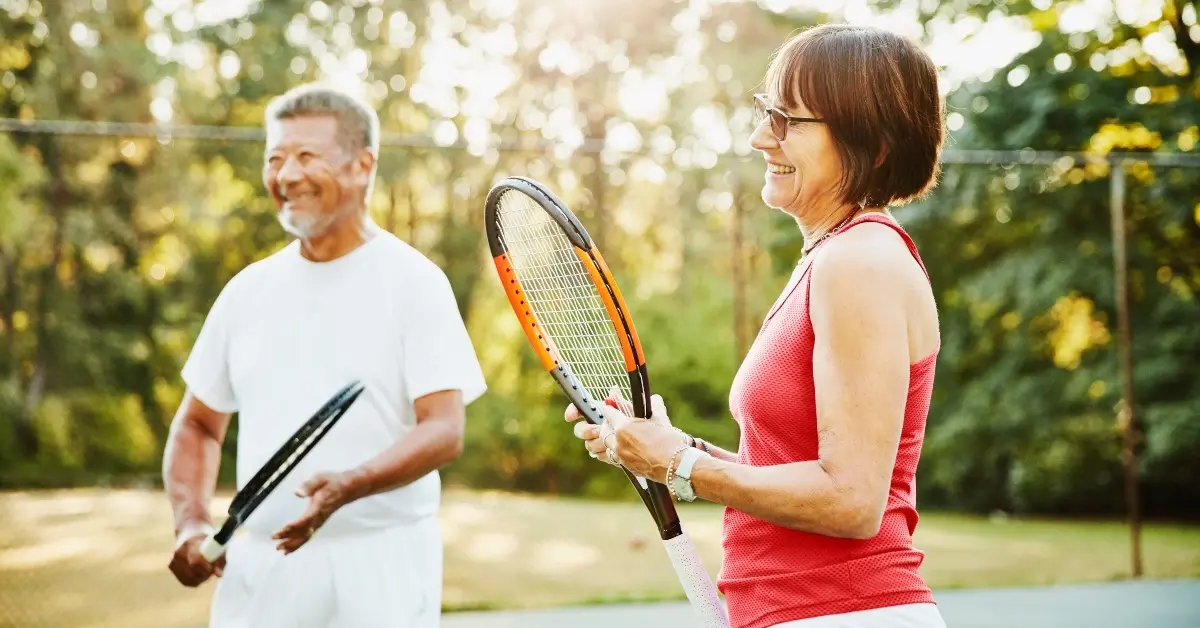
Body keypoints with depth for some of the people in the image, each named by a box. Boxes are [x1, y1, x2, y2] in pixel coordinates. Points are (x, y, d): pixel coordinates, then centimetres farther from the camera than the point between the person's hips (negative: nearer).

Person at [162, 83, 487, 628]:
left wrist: (347, 487, -30)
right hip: (256, 570, 4)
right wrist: (192, 525, 0)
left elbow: (445, 431, -14)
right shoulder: (248, 289, 9)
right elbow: (198, 425, 16)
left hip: (379, 572, -4)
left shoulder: (414, 282, -6)